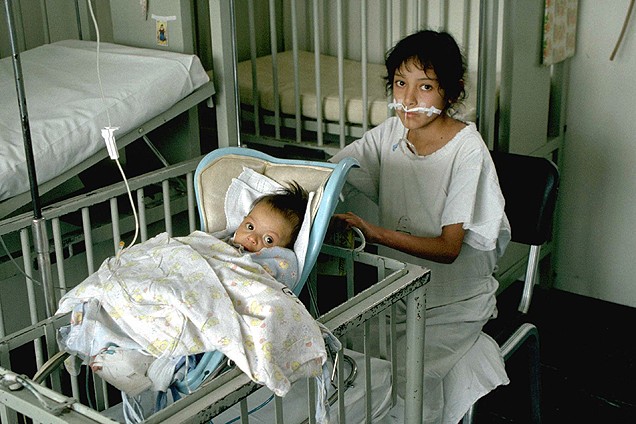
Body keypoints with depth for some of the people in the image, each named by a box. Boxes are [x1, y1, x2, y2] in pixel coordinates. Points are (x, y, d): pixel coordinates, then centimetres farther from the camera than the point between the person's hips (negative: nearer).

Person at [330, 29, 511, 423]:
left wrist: (376, 232, -32)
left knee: (407, 369, -24)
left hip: (453, 299, -5)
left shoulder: (467, 150, -17)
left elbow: (448, 248, -20)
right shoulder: (390, 133, -2)